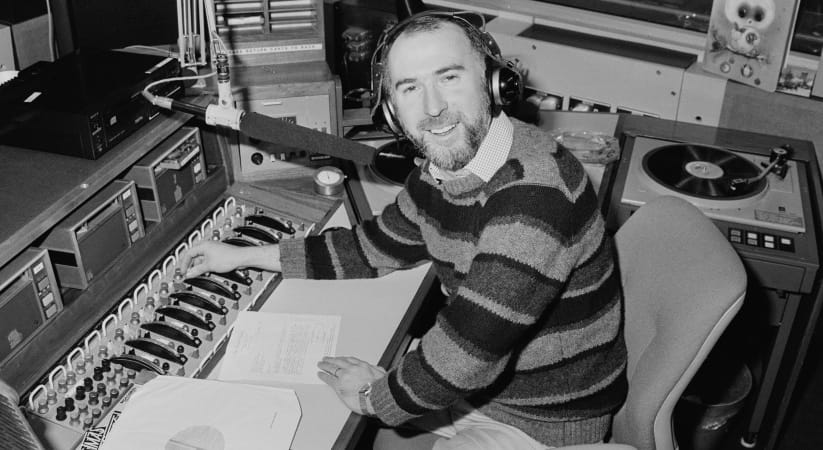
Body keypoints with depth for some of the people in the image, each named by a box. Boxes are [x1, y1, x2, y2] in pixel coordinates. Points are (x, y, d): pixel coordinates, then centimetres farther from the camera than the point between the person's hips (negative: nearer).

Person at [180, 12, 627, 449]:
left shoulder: (535, 191, -33)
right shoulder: (437, 173, -4)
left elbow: (469, 346, -36)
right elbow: (373, 246, 12)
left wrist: (375, 397, -17)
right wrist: (242, 257, 13)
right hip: (473, 382, 8)